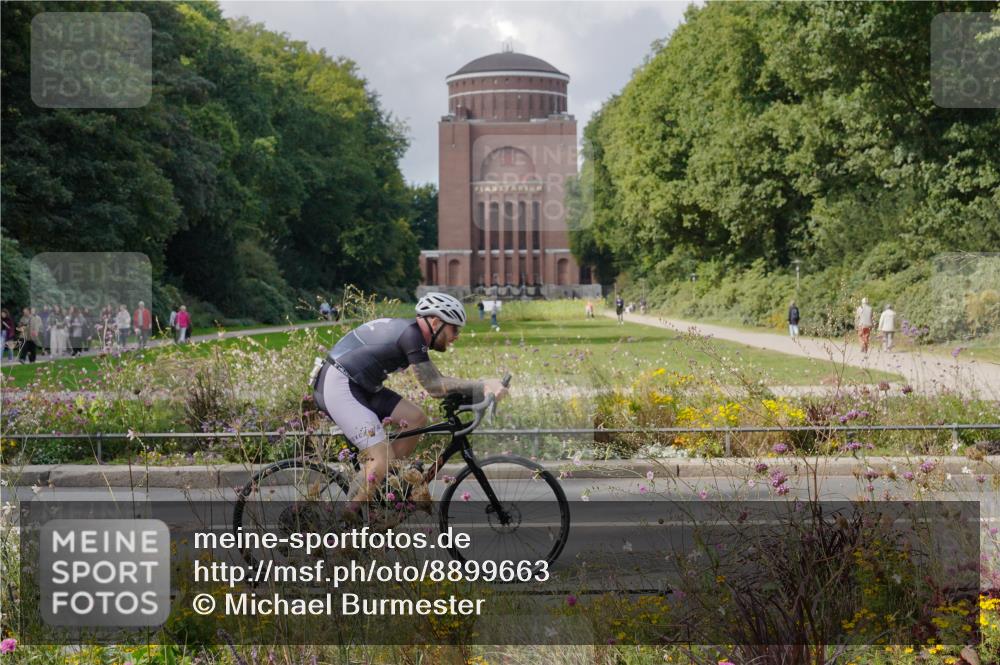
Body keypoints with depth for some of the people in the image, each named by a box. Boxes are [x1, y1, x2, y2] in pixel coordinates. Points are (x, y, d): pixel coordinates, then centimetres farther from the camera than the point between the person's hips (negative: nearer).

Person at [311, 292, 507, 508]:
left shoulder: (410, 331, 12)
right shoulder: (411, 334, -18)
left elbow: (434, 383, 12)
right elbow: (434, 385, -20)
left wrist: (481, 390, 2)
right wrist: (483, 387, -21)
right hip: (338, 386, -10)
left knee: (416, 418, 3)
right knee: (384, 458, -17)